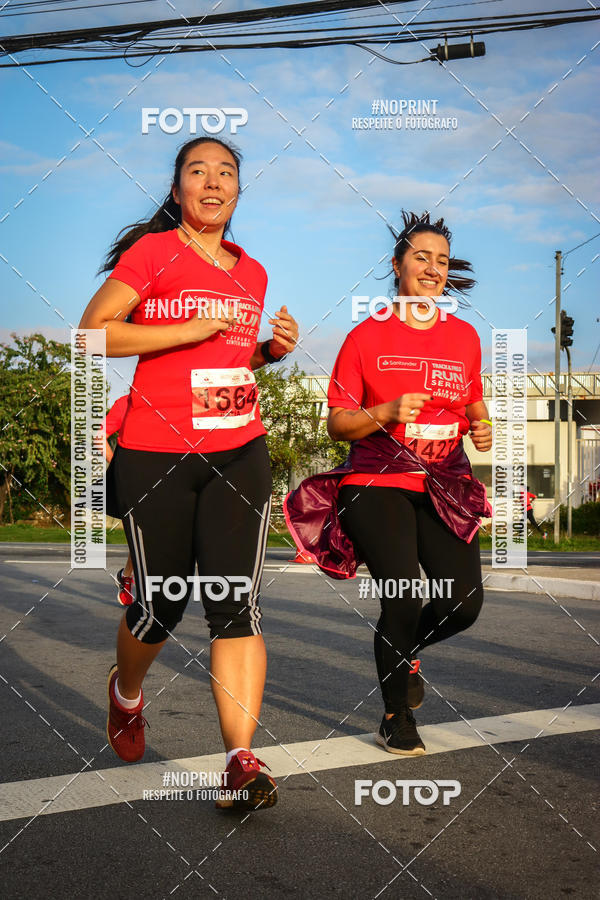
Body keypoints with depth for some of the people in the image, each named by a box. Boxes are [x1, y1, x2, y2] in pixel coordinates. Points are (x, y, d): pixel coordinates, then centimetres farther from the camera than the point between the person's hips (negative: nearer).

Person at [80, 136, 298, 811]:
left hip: (239, 450, 4)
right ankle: (126, 690, 38)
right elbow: (93, 331, -8)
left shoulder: (252, 273, 16)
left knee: (235, 602, -7)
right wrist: (191, 328, -14)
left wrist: (273, 349, 8)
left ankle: (242, 761, -6)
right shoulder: (152, 251, -1)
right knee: (161, 605, 4)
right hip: (155, 454, -4)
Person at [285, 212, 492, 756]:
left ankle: (403, 650, 27)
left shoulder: (464, 336, 11)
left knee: (464, 602, -10)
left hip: (445, 484, 4)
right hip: (377, 483, -4)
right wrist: (387, 413, -17)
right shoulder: (366, 337, 1)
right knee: (405, 597, -16)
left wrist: (481, 427, -2)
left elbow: (475, 408, 21)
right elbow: (337, 424, 0)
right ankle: (396, 715, 11)